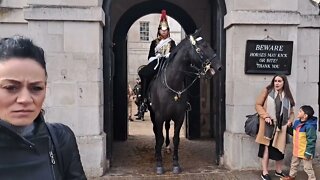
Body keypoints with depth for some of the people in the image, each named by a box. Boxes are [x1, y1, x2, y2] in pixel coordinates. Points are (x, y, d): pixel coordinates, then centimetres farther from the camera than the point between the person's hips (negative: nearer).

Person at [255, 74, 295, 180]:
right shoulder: (267, 91, -3)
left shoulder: (287, 96, 9)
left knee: (280, 148, 10)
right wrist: (265, 116, -15)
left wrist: (290, 120, -1)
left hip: (281, 126, 4)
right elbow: (258, 105, -4)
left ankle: (278, 171, 26)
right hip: (268, 125, -4)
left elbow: (291, 112, 17)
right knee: (267, 147, -2)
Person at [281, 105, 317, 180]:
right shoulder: (296, 122, 0)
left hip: (305, 152, -9)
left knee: (308, 168, 7)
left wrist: (308, 153, -22)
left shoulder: (309, 126, -26)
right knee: (294, 164, 26)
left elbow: (311, 141, -24)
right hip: (296, 150, 9)